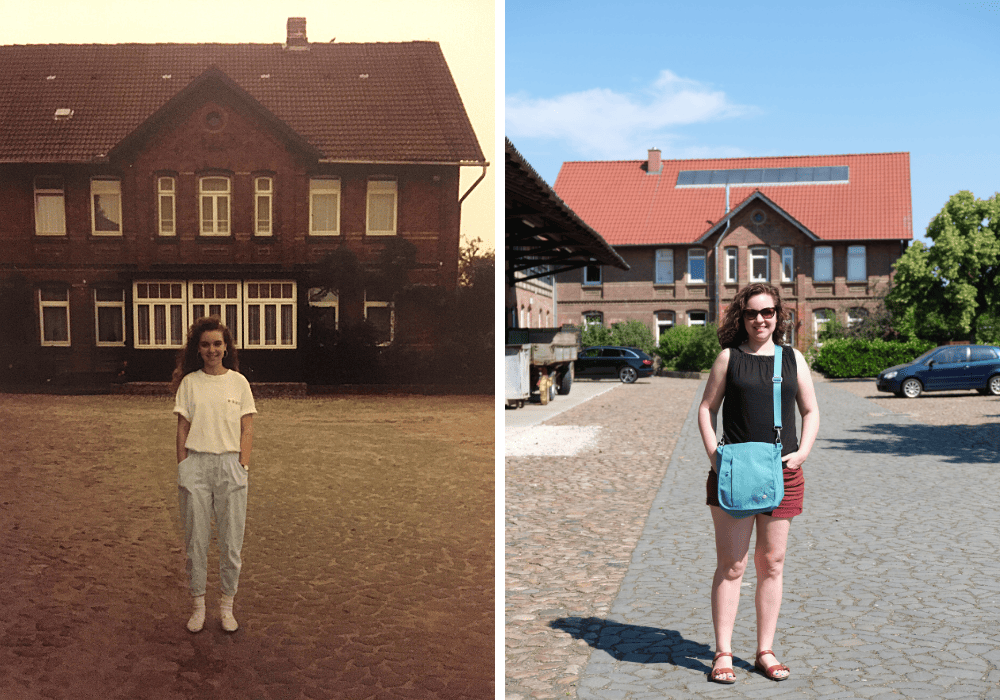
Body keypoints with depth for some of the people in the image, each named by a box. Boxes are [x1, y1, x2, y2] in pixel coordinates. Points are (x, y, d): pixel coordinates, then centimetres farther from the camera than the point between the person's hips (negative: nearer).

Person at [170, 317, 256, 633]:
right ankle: (198, 604, 17)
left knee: (231, 540, 2)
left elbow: (247, 429, 4)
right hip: (195, 463, 0)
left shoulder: (239, 382, 4)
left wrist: (242, 467, -4)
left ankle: (227, 606, 15)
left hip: (230, 464, 0)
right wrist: (182, 470, 0)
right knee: (196, 538, 5)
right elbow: (182, 428, 4)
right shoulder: (189, 382, 4)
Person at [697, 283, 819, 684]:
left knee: (771, 563, 8)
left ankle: (765, 651, 20)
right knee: (730, 564, -1)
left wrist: (803, 452, -2)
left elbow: (811, 412, 14)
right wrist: (713, 453, -7)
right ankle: (723, 653, 8)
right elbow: (707, 408, 6)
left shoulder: (792, 358, 10)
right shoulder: (729, 357, 4)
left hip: (782, 473, 2)